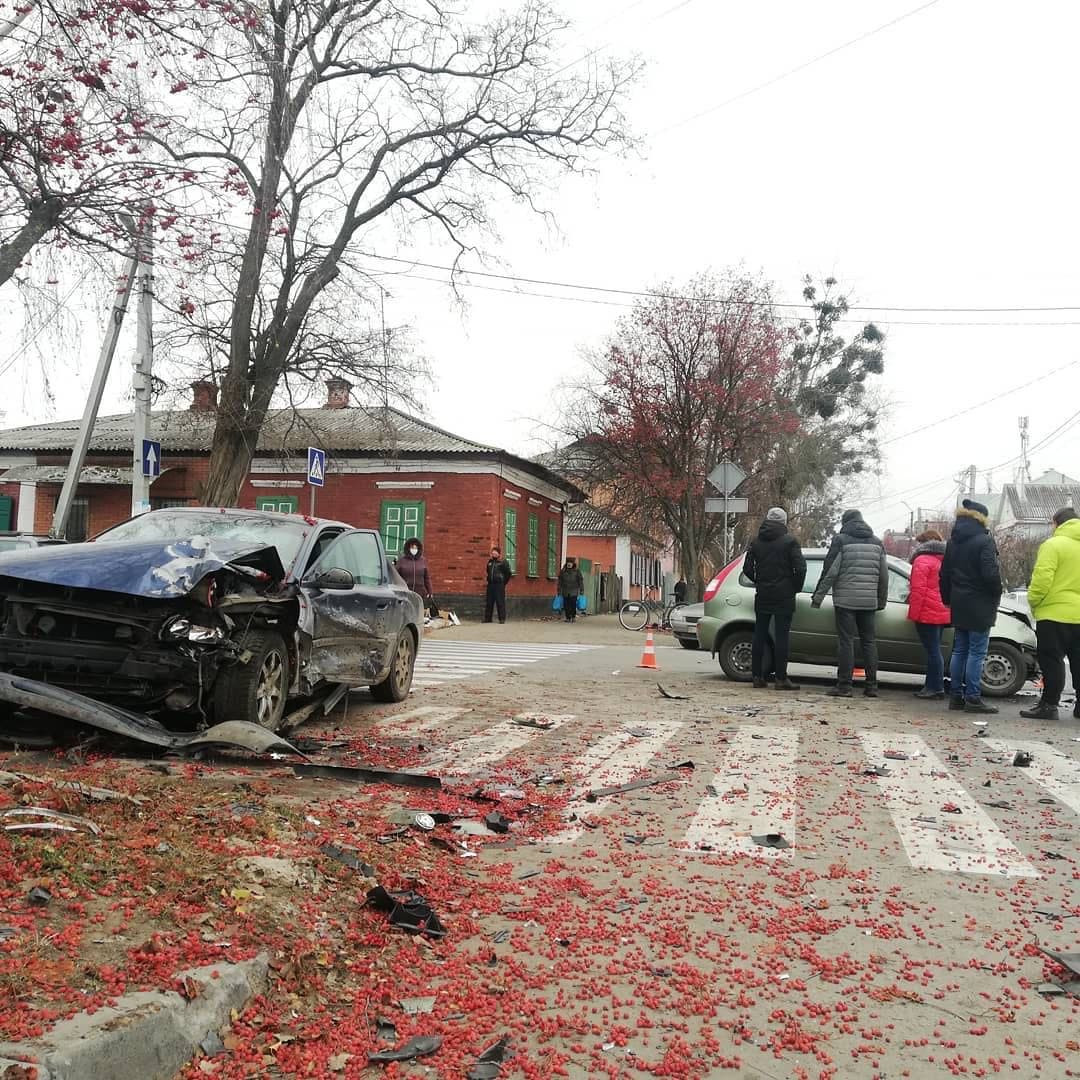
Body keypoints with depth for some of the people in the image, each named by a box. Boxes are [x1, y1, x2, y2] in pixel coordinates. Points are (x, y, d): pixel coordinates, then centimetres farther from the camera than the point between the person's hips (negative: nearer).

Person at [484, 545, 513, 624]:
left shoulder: (503, 562, -4)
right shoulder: (490, 562, 13)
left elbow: (509, 573, -4)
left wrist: (503, 582, -3)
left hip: (499, 585, -6)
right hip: (490, 584, 6)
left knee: (500, 602, -5)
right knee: (489, 602, 7)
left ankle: (502, 618, -2)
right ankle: (487, 618, 13)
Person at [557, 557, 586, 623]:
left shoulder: (577, 571, 2)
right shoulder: (562, 571, 7)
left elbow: (581, 581, 3)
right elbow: (560, 582, 11)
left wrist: (581, 591, -2)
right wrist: (559, 592, 10)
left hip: (573, 592, -2)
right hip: (565, 592, 2)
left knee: (573, 605, -10)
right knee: (566, 605, -1)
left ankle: (573, 617, 6)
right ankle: (568, 618, 8)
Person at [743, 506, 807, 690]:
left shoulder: (757, 542, 8)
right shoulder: (789, 541, -6)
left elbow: (747, 569, 7)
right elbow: (800, 568, -12)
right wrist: (796, 588, 2)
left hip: (762, 596, 4)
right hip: (784, 597, -4)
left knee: (759, 635, 9)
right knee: (781, 636, -2)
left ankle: (757, 676, 9)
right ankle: (781, 678, -3)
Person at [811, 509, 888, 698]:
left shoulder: (841, 540, -4)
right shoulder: (877, 542, 13)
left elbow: (830, 571, -9)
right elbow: (884, 575, 15)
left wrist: (818, 596, -3)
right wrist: (882, 601, 22)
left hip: (845, 600, -5)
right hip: (869, 601, 5)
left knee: (846, 641, -3)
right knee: (869, 641, 10)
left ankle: (844, 685, -3)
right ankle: (872, 685, 11)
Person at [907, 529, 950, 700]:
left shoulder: (922, 561, -9)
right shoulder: (942, 561, 17)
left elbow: (918, 589, -16)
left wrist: (913, 613, -14)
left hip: (927, 614, -9)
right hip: (942, 613, 9)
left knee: (933, 650, -7)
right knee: (934, 650, 12)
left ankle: (937, 689, -5)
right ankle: (931, 686, 16)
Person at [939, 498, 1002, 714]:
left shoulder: (953, 542, 10)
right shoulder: (984, 541, -14)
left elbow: (945, 573, 14)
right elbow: (990, 574, -19)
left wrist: (948, 599, 20)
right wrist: (996, 595, -3)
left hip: (958, 606, 7)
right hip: (980, 606, -7)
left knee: (959, 651, 12)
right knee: (977, 652, -3)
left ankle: (956, 696, 15)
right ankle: (973, 698, -2)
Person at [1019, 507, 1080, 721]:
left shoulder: (1053, 545, -9)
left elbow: (1042, 579, -16)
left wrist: (1033, 601, -2)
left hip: (1055, 614, -6)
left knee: (1052, 661, -2)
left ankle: (1049, 705, -1)